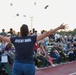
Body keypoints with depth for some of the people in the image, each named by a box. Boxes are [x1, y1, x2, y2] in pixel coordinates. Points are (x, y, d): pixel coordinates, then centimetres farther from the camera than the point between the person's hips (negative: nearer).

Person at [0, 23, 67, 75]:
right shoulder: (32, 39, -4)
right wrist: (59, 28, 1)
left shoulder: (15, 39, 1)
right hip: (29, 65, -1)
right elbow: (46, 34, -4)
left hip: (17, 65, 1)